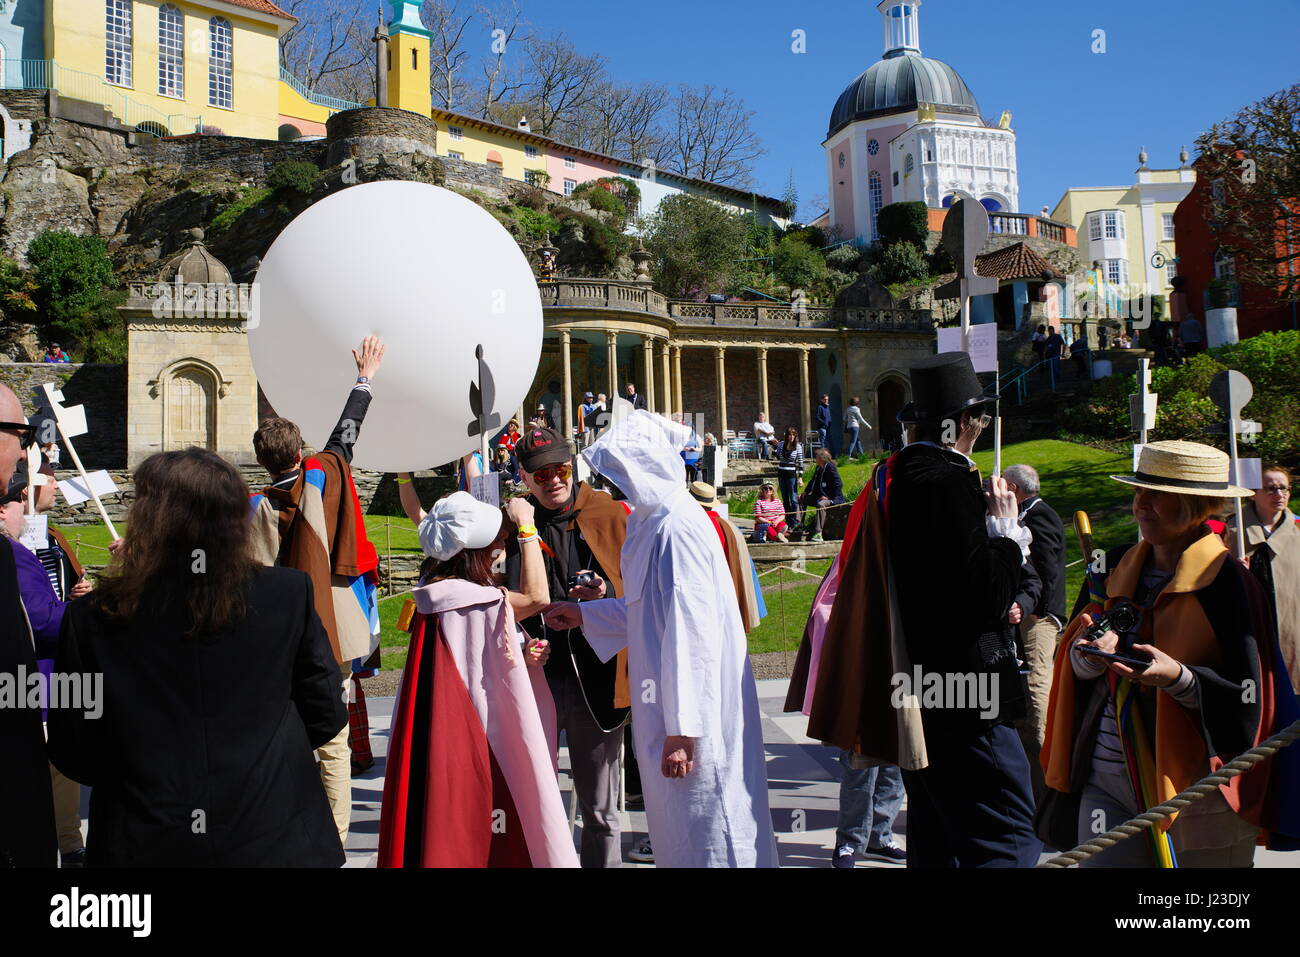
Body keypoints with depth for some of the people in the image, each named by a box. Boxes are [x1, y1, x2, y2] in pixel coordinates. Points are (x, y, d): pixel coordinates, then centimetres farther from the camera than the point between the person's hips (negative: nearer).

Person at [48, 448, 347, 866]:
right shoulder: (290, 594, -13)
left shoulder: (91, 618, -13)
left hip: (145, 845, 0)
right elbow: (326, 716, -5)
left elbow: (71, 754, -2)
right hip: (271, 837, 0)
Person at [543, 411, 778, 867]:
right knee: (677, 825, 21)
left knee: (702, 832, 6)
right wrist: (584, 614, 22)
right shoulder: (655, 521, 9)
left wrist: (681, 728, -22)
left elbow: (692, 634, -24)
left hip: (692, 707, -10)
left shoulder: (678, 527, -22)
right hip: (667, 702, 10)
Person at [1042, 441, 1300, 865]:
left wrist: (1177, 676, -26)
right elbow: (1081, 669, 8)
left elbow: (1246, 699, -9)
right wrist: (1091, 653, -15)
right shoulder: (1121, 571, 7)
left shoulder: (1226, 582, -8)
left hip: (1195, 794, -4)